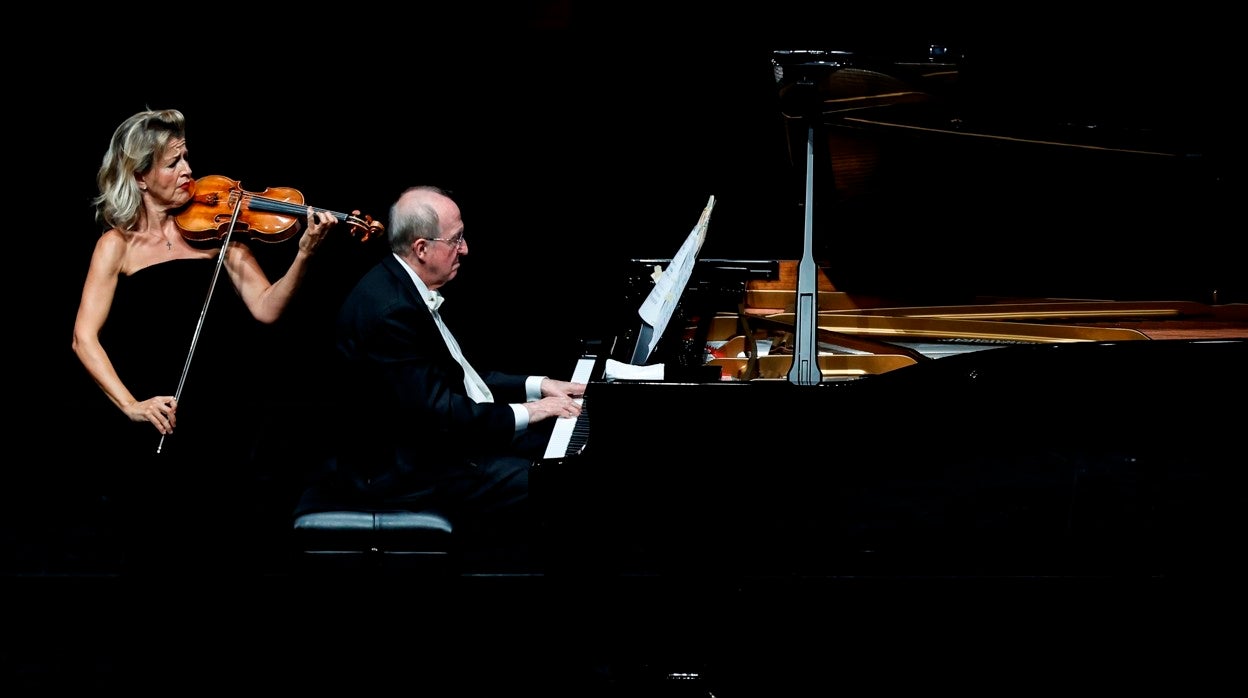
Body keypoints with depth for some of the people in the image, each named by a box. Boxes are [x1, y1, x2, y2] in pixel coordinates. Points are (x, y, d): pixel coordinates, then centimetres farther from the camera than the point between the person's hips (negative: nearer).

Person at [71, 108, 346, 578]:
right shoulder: (119, 244, 2)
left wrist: (304, 255, -14)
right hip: (155, 429, -2)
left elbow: (265, 309, 1)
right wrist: (130, 405, -19)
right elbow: (85, 338, -6)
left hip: (224, 418, 2)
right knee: (162, 555, -8)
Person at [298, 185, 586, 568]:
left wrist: (536, 386, 7)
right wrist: (524, 412, -17)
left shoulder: (402, 285, 7)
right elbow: (434, 412, -26)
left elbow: (457, 375, 16)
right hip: (403, 467, -11)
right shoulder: (388, 309, -26)